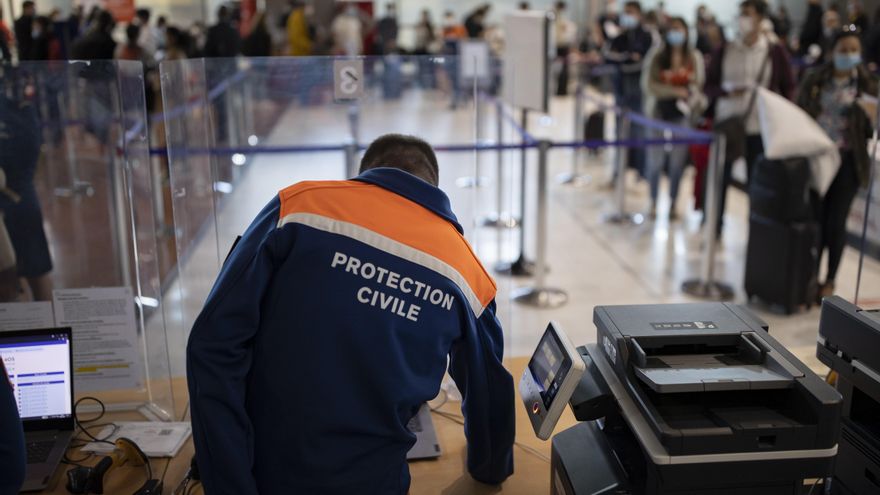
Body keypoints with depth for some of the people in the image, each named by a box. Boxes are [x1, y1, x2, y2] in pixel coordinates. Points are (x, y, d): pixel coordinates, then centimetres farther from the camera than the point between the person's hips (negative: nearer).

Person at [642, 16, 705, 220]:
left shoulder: (695, 57, 4)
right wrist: (675, 91, -17)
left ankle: (673, 203, 16)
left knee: (678, 161, 3)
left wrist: (692, 104, -11)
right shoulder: (656, 56, -2)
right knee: (655, 160, 3)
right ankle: (654, 202, 19)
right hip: (659, 113, -1)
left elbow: (699, 85, 7)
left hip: (683, 114, 1)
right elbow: (648, 85, -9)